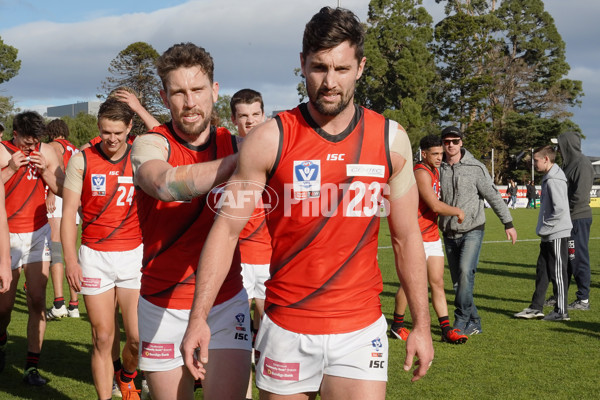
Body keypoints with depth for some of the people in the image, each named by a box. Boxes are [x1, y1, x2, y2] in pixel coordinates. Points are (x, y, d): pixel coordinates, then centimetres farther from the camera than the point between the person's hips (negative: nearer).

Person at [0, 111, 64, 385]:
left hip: (38, 233, 2)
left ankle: (32, 366, 1)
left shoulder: (46, 152, 3)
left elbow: (63, 191, 3)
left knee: (37, 300, -4)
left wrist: (44, 170, -12)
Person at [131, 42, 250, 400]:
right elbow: (165, 183, -32)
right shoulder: (149, 145, -8)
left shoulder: (233, 144, 2)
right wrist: (243, 159, -36)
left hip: (227, 301, 2)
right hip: (163, 306, -1)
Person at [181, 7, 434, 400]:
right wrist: (199, 317, -11)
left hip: (361, 330, 1)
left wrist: (422, 323, 6)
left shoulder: (392, 140, 0)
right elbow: (226, 229, -4)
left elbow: (407, 238, 7)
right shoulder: (270, 140, -7)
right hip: (286, 329, -1)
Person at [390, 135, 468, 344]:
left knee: (437, 283, 4)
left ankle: (446, 330, 3)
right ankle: (397, 325, 18)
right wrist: (458, 211, -5)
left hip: (432, 236, 8)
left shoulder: (434, 171, 14)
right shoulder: (421, 173, -17)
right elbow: (435, 205, -20)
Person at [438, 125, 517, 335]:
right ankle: (473, 322, 17)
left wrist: (508, 223, -1)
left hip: (472, 230, -4)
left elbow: (493, 196, -1)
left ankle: (461, 320, -14)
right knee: (458, 281, 6)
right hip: (449, 233, 4)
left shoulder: (476, 168, -5)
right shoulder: (438, 169, 4)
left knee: (465, 271, -22)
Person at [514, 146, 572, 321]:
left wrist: (544, 228, -16)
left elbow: (560, 209, -24)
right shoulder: (548, 178, 13)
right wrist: (543, 229, 13)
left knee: (557, 272, -2)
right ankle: (536, 308, 19)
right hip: (548, 235, 10)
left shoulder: (554, 181, -17)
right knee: (542, 271, 13)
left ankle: (561, 311, 6)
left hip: (556, 234, -10)